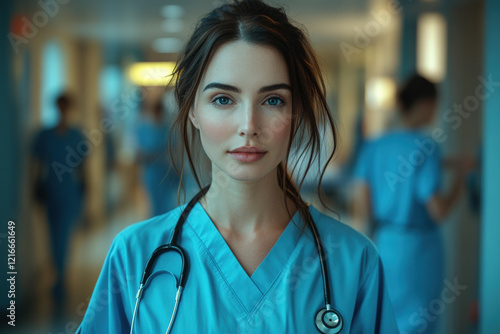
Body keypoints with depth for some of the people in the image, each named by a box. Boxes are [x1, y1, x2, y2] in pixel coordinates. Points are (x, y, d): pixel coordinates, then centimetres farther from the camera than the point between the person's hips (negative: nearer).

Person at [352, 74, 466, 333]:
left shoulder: (373, 146, 1)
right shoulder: (427, 149, -15)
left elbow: (361, 206, -1)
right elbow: (438, 211, -17)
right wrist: (459, 183, 0)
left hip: (383, 243, 6)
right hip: (418, 245, -6)